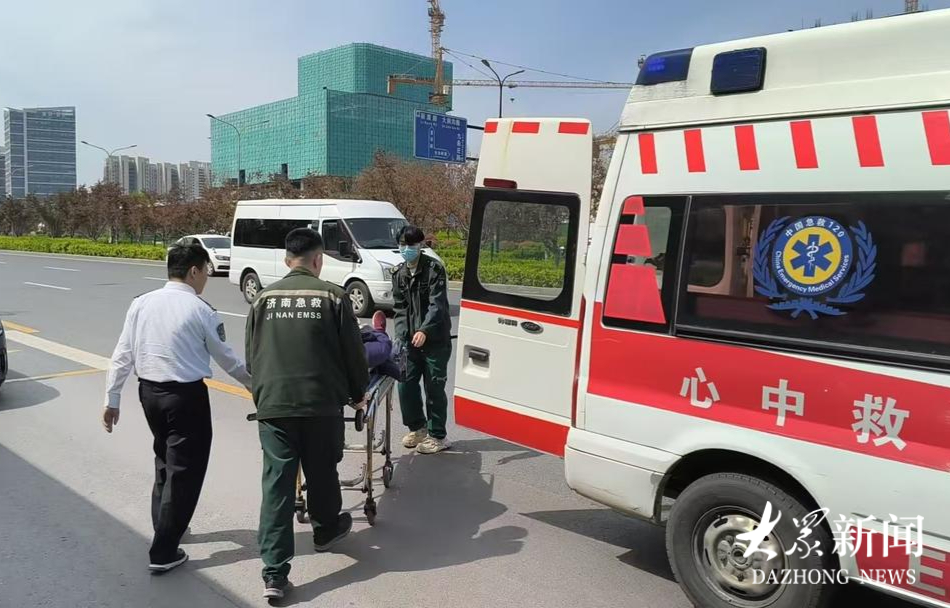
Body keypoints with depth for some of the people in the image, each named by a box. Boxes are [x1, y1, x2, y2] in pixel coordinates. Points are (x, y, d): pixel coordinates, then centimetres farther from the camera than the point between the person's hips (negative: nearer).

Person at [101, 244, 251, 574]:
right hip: (186, 395, -6)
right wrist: (252, 382, 13)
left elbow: (122, 355, 3)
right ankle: (163, 552, 6)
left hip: (149, 391, 7)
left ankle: (165, 526, 39)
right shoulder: (200, 310, -12)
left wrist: (112, 399, 10)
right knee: (184, 470, 3)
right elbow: (226, 357, -3)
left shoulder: (140, 303, 1)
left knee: (165, 460, 24)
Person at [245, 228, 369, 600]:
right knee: (321, 473, 19)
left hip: (273, 404, 2)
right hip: (321, 402, -1)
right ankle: (326, 530, 43)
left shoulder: (264, 298, 5)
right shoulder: (333, 296, -4)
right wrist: (358, 393, 17)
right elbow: (353, 353, 0)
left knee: (276, 484, 3)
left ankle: (274, 572, 3)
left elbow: (251, 355, 12)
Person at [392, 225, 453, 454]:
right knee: (405, 384, 6)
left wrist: (424, 330, -29)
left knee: (434, 388, 1)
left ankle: (437, 436, 14)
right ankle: (418, 428, 27)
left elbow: (437, 304, -17)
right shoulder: (399, 274, 10)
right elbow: (399, 308, 10)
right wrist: (402, 334, -4)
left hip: (435, 340, -5)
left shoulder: (434, 268, -8)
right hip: (410, 340, 6)